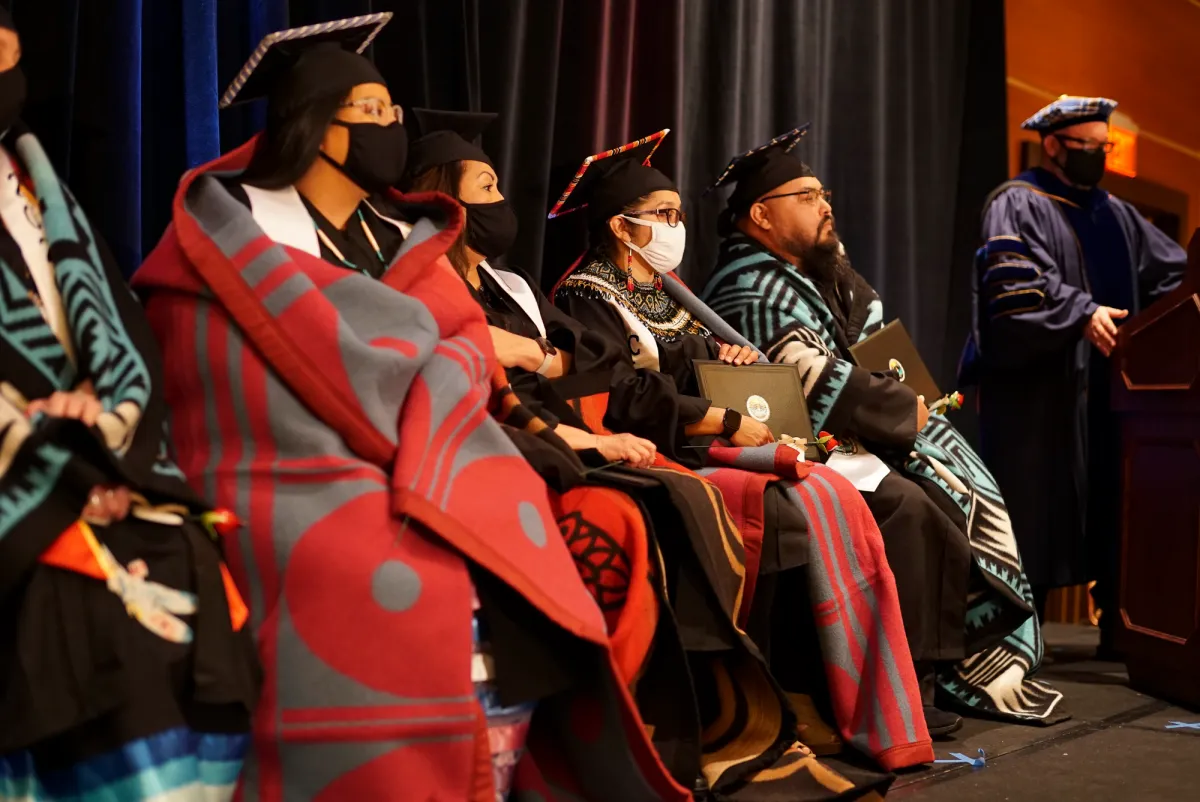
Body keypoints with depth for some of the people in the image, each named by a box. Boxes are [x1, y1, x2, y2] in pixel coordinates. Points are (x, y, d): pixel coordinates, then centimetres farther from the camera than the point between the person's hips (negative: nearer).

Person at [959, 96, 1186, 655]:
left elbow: (1172, 269, 15)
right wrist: (1082, 314, -26)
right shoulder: (1017, 206, -1)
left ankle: (1118, 629, 12)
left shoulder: (1115, 215, 21)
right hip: (1037, 387, -7)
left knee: (1112, 504, 5)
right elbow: (1016, 284, -17)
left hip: (1104, 387, 7)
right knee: (1034, 505, -4)